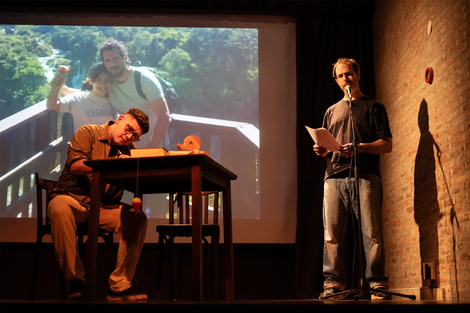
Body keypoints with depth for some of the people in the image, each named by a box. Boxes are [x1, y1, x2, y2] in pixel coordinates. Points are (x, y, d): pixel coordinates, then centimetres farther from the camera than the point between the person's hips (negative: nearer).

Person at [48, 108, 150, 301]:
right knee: (60, 210, -39)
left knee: (138, 219, -22)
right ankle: (75, 282, -30)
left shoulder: (130, 149, 15)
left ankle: (120, 286, -18)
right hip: (74, 198, -4)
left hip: (105, 206, 4)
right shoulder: (88, 133, 1)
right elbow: (74, 165, -16)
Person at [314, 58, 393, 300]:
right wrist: (322, 150, 3)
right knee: (332, 234, -4)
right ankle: (333, 283, -2)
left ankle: (377, 284, -7)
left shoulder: (373, 107, 13)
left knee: (371, 233, -10)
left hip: (365, 177, -3)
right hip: (334, 176, 4)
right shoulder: (332, 111, 26)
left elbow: (387, 145, 4)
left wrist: (358, 147, -11)